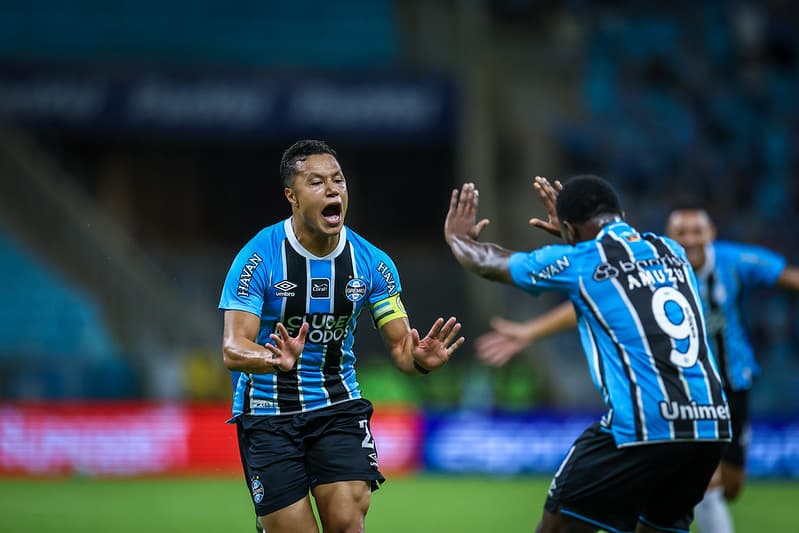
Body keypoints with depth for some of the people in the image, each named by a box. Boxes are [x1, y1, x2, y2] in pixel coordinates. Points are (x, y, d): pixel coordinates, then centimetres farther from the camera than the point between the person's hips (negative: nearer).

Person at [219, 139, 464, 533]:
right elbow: (233, 349, -21)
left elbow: (400, 344, -2)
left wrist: (419, 359, -27)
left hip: (338, 406, 3)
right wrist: (277, 360, -44)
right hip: (268, 413, -2)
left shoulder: (372, 263, -4)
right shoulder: (259, 257, -15)